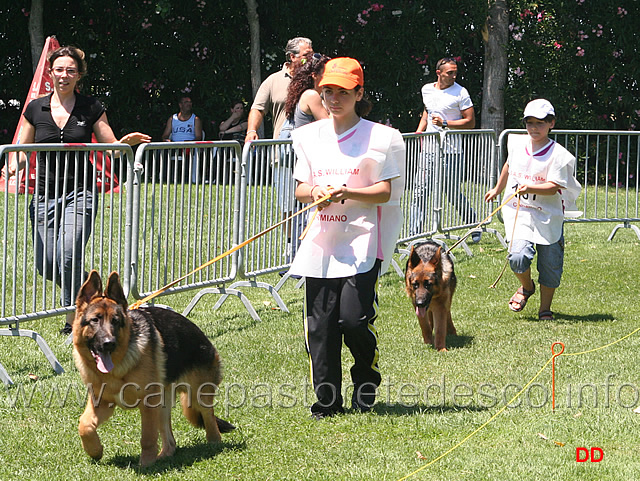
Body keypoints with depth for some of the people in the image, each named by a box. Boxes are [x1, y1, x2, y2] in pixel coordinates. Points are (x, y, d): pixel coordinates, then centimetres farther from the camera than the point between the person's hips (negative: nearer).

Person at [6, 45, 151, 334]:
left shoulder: (91, 108, 3)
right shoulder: (35, 109, 7)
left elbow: (111, 147, 6)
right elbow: (22, 153, 12)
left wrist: (127, 142, -16)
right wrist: (12, 168, -9)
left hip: (80, 193, -3)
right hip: (45, 194, 3)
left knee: (69, 256, -19)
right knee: (46, 265, -1)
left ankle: (73, 319, -3)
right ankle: (86, 291, 29)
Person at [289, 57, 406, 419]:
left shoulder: (380, 137, 0)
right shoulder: (310, 136, 14)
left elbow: (387, 191, -4)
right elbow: (300, 188, 16)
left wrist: (348, 193, -21)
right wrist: (313, 192, -7)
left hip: (362, 242, -4)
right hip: (321, 242, 4)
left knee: (354, 319, -13)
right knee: (320, 325, 0)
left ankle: (367, 380, 15)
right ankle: (327, 400, 11)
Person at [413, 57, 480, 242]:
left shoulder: (460, 92, -5)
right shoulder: (426, 89, 11)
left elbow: (470, 122, -7)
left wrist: (445, 123, -16)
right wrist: (420, 130, 15)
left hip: (451, 151, -5)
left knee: (453, 193, -1)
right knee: (420, 191, -1)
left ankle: (474, 224, 19)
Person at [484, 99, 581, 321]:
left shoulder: (557, 154, -9)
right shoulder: (517, 144, 5)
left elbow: (553, 187, -17)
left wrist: (529, 188, -32)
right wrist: (497, 190, 37)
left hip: (548, 214, -2)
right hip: (518, 212, 2)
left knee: (550, 263, 2)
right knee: (518, 256, -18)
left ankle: (545, 308, 21)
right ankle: (526, 287, 14)